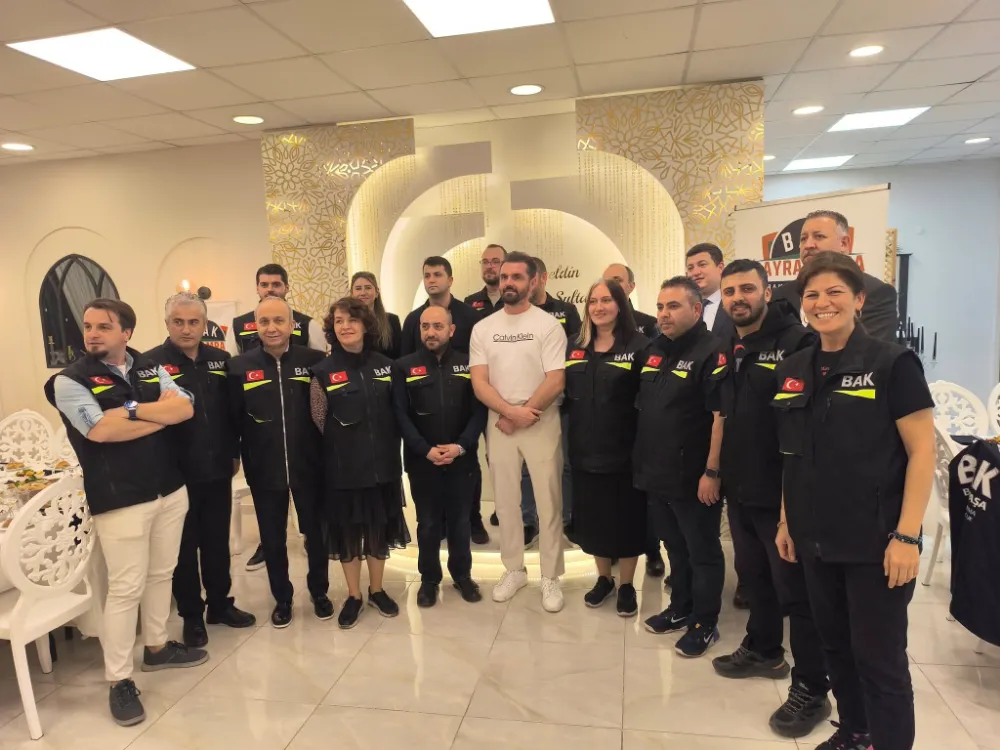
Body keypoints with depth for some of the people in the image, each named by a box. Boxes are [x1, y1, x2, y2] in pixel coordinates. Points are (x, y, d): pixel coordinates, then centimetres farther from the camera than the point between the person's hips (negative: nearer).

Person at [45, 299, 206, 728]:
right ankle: (119, 681, 14)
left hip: (170, 490, 5)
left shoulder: (151, 369, 7)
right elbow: (100, 430, -20)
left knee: (161, 574, 17)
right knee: (125, 588, 0)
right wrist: (157, 414, -12)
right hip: (120, 501, -5)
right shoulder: (71, 381, -6)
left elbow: (184, 408, -6)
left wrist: (132, 410, -16)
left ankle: (156, 647, 36)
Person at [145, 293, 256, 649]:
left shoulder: (220, 360, 4)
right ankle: (191, 615, 26)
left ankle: (220, 604, 32)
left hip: (217, 470, 4)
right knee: (184, 547, 11)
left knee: (217, 542, 15)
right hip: (176, 473, -4)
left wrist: (234, 453, 10)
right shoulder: (151, 363, -9)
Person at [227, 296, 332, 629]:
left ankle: (319, 592, 36)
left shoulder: (314, 360, -7)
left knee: (315, 532, 15)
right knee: (272, 539, 14)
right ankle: (282, 598, 35)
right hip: (263, 468, 1)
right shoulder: (240, 366, -4)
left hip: (308, 465, 0)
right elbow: (233, 419, 0)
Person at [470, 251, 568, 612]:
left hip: (542, 423, -3)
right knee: (506, 500, 12)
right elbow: (479, 383, -2)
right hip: (498, 423, 3)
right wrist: (511, 410, -16)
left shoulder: (548, 324, -5)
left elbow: (556, 382, -12)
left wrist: (522, 416, -12)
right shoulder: (483, 328, 5)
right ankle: (514, 569, 28)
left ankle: (550, 577, 18)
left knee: (548, 501, 3)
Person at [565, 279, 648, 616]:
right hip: (584, 449, 5)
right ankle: (604, 579, 33)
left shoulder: (639, 346, -8)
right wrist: (566, 429, 8)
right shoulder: (575, 347, 8)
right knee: (592, 517, 14)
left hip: (624, 449, -4)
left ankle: (627, 585, 26)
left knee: (626, 518, 8)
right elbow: (565, 393, 14)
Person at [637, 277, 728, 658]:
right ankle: (680, 608, 37)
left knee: (702, 552, 8)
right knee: (675, 547, 21)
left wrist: (711, 472, -21)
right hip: (657, 473, 8)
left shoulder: (711, 352, -15)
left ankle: (705, 623, 23)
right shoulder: (656, 350, 10)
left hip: (693, 476, -8)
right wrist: (643, 459, 16)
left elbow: (721, 416, -20)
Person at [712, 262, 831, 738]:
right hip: (740, 487, 8)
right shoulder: (727, 350, 10)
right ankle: (764, 650, 42)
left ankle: (811, 689, 19)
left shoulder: (796, 342, -15)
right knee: (752, 574, 21)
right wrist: (715, 470, 18)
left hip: (782, 490, -7)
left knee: (796, 589, 4)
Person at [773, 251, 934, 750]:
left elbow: (922, 452, -12)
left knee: (879, 658, 7)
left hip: (875, 543, -5)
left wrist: (906, 536, -16)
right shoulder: (792, 371, 5)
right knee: (835, 645, 19)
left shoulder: (892, 363, -10)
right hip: (817, 540, 5)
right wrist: (787, 521, 12)